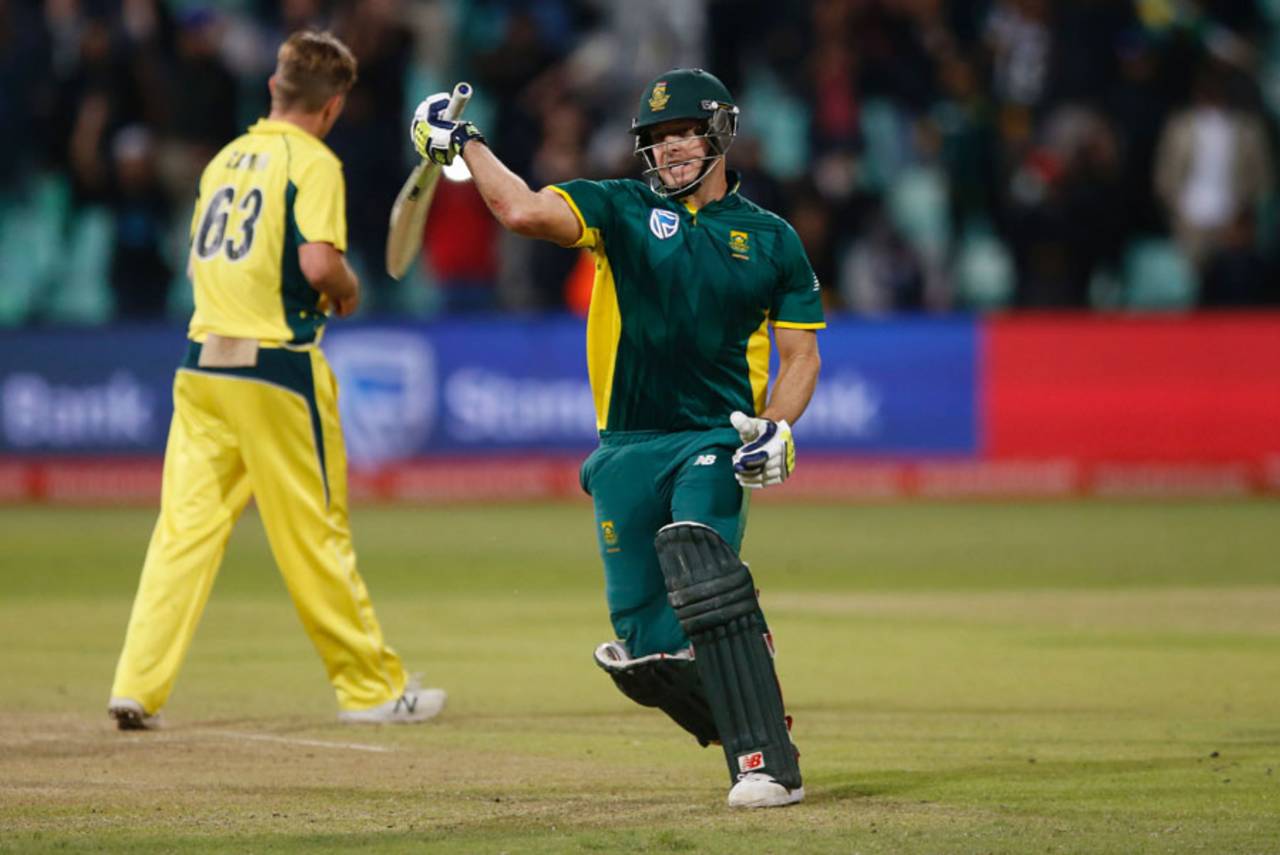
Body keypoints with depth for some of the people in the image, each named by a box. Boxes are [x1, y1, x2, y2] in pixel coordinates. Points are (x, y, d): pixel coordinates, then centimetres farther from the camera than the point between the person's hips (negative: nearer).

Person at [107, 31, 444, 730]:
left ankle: (137, 687, -8)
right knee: (314, 533, 3)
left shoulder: (225, 160, 15)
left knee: (186, 525, 1)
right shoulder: (313, 163, -7)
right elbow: (318, 262, -20)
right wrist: (349, 291, 2)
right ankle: (370, 688, 13)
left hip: (202, 359, 6)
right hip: (275, 367, -6)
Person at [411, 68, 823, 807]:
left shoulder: (771, 240, 7)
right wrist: (466, 144, -11)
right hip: (627, 452, 2)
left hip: (714, 444, -2)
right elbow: (524, 211, -13)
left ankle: (769, 765, -31)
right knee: (643, 654, -3)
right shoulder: (621, 209, 4)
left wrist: (779, 425, -8)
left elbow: (801, 353, 9)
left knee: (695, 553, -33)